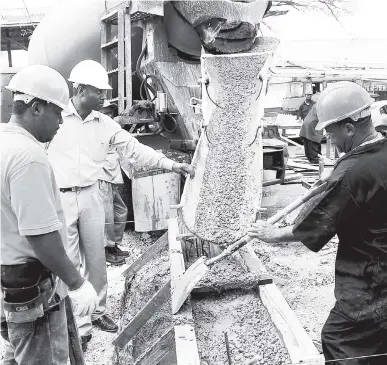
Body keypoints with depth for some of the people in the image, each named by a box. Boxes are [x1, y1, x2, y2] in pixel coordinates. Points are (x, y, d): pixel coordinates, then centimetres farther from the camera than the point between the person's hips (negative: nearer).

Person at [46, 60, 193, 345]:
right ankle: (77, 321, 19)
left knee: (96, 258, 13)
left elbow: (135, 149, 2)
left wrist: (171, 165, -3)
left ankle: (98, 311, 31)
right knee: (68, 262, 5)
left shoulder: (106, 124, 2)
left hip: (90, 196, 4)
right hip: (59, 199, -4)